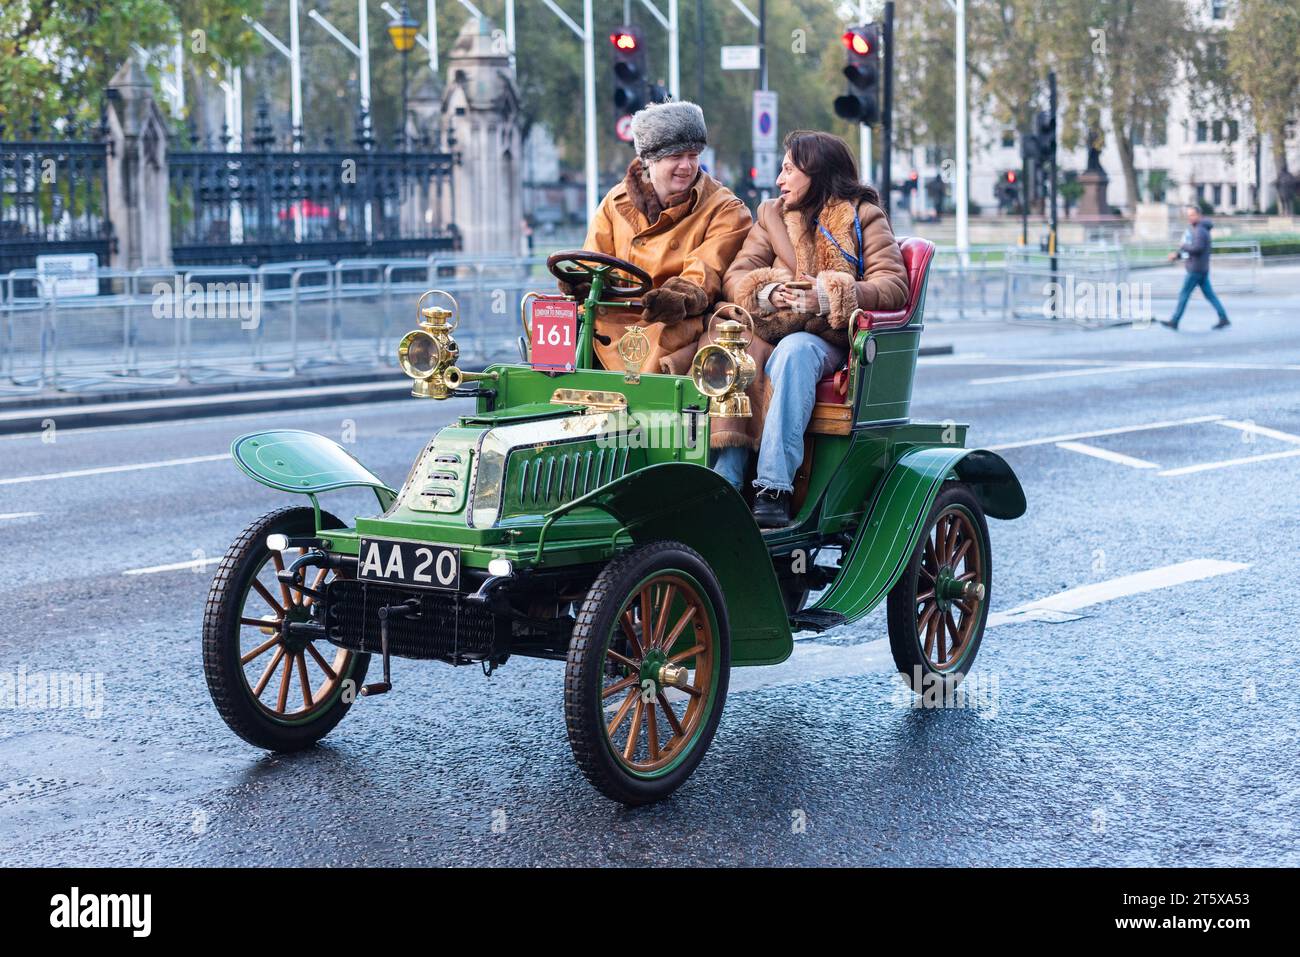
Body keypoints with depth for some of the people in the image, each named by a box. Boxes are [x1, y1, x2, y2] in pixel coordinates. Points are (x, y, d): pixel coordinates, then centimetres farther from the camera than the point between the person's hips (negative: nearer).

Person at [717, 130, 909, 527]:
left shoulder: (862, 216, 9)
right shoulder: (771, 215, 21)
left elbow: (893, 285, -4)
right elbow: (735, 277, 9)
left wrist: (827, 298, -19)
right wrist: (768, 292, -15)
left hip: (825, 339, -3)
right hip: (770, 332, 3)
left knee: (793, 352, -38)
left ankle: (774, 489, -45)